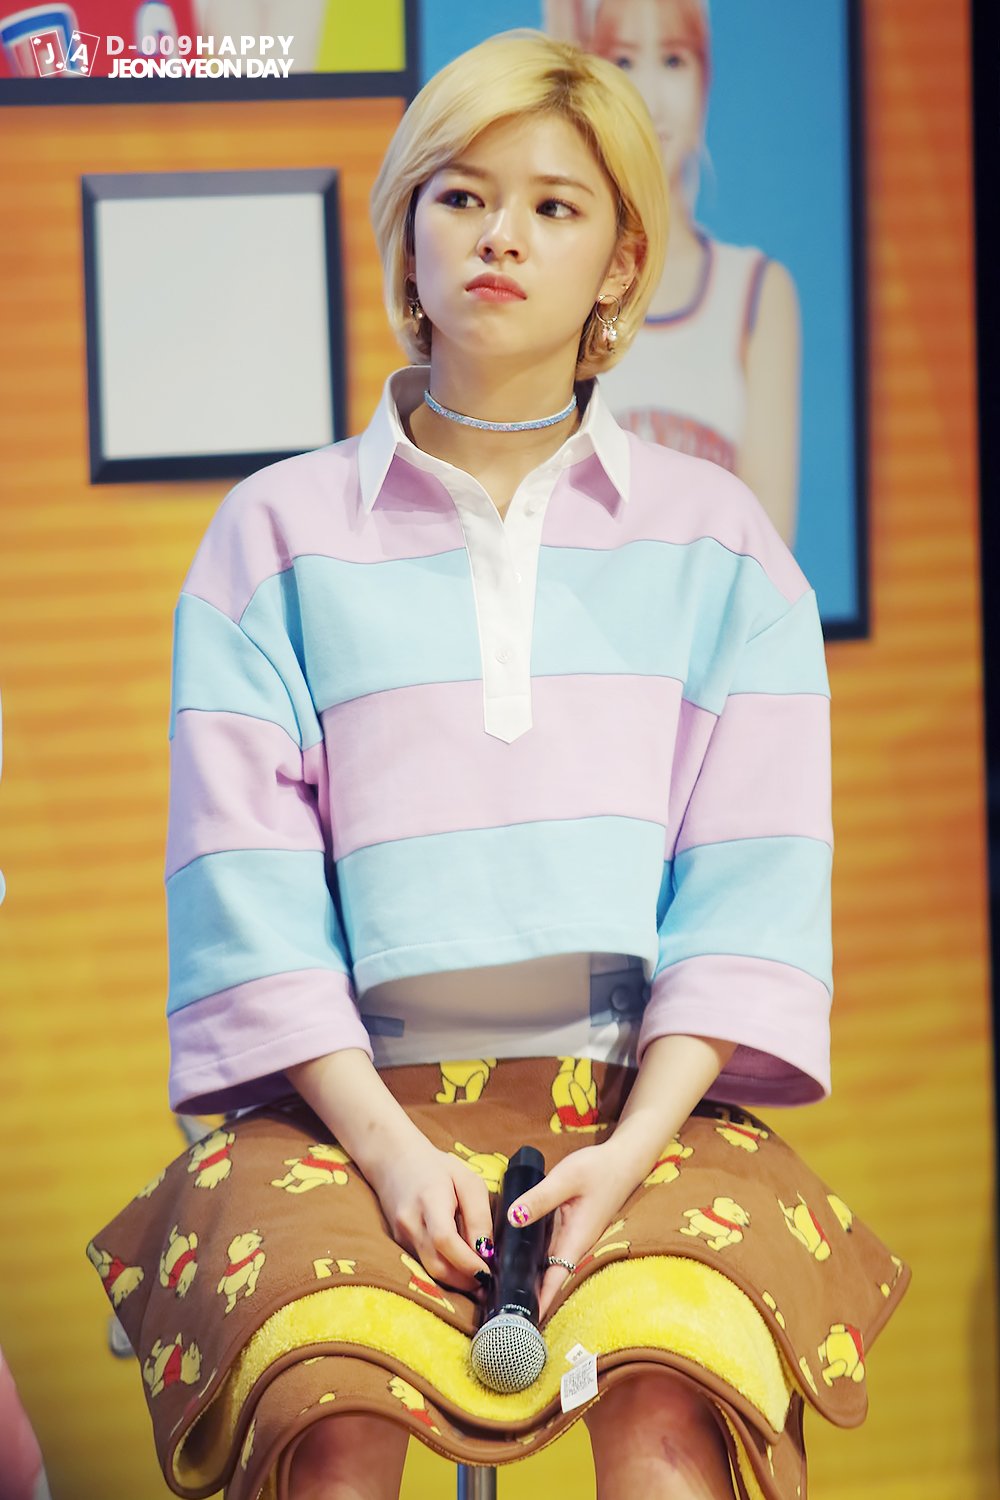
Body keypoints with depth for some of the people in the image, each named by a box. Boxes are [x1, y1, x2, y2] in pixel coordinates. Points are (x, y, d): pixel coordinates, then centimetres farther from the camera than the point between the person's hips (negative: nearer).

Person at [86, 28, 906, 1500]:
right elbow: (246, 880, 2)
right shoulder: (280, 534, 10)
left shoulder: (715, 539, 13)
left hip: (644, 1096, 1)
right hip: (355, 1099, 0)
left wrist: (632, 1147, -11)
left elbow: (752, 880, 5)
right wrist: (385, 1141, -12)